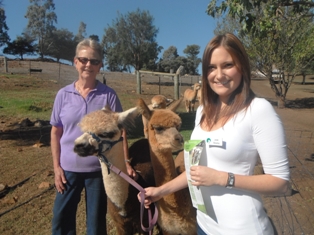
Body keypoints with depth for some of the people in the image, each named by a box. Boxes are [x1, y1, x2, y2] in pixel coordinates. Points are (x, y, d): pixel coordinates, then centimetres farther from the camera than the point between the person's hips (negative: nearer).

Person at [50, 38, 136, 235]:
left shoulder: (109, 95, -8)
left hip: (99, 169, -1)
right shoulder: (63, 95, -3)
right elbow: (56, 133, 3)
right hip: (69, 168, 2)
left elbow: (120, 131, -6)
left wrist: (126, 162, -11)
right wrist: (56, 167, 0)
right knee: (61, 219, 16)